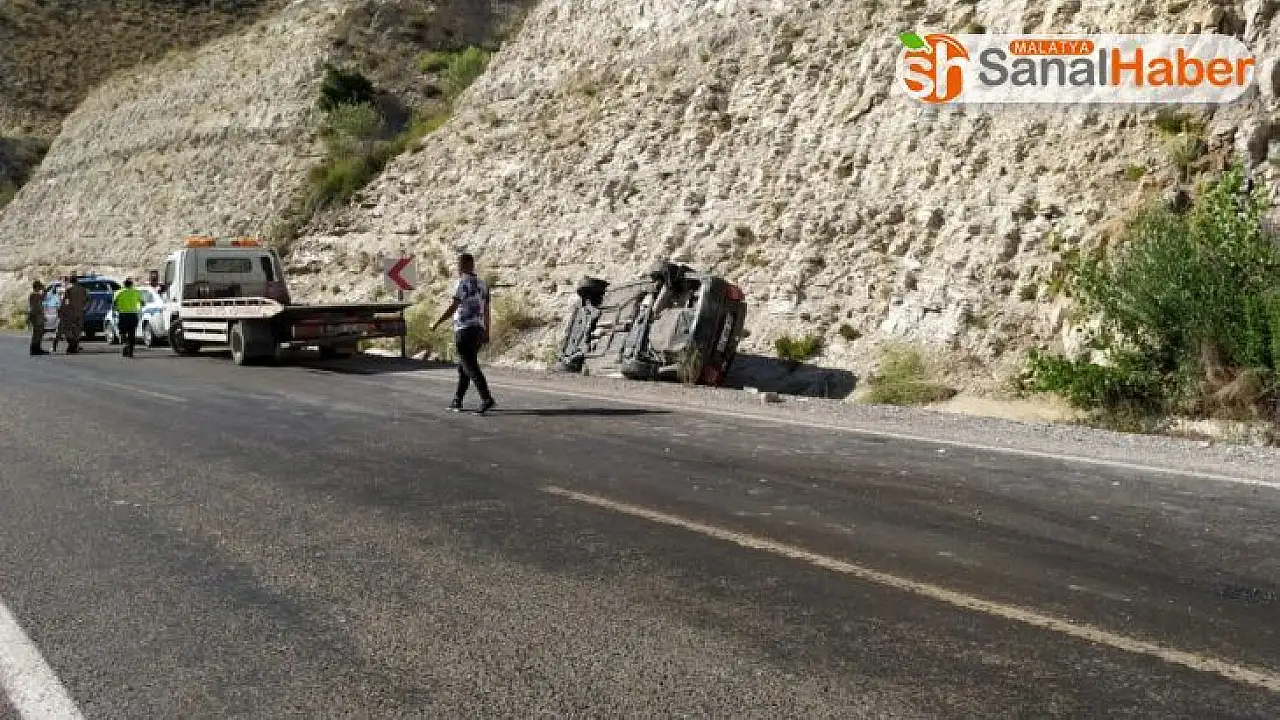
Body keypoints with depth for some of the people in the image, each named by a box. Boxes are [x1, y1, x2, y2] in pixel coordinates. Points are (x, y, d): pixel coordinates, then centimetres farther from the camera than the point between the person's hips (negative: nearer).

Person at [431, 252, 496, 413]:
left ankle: (487, 399, -20)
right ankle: (457, 401, 21)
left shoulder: (462, 283, -10)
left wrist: (436, 323, -8)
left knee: (471, 367, -10)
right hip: (478, 330, 8)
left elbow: (452, 308, -16)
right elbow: (486, 310, 13)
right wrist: (486, 332, 17)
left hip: (464, 330, -8)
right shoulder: (482, 284, 12)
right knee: (463, 366, 16)